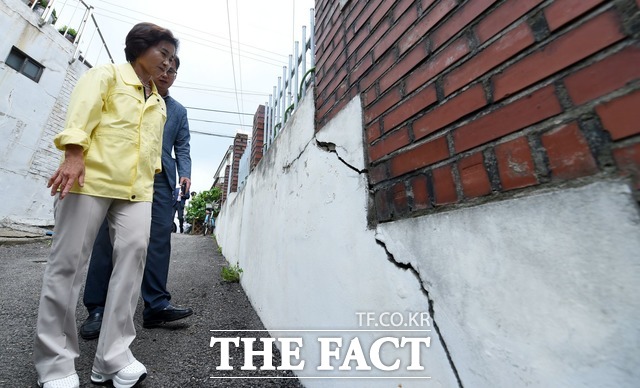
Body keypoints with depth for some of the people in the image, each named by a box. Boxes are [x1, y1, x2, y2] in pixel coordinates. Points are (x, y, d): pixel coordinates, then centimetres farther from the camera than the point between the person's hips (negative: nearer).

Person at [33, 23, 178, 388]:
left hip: (137, 188, 4)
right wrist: (74, 154, -18)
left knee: (134, 251, -9)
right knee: (68, 259, -1)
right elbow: (82, 111, -5)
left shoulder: (160, 103, 26)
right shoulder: (107, 74, 11)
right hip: (91, 176, -4)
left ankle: (113, 356, 0)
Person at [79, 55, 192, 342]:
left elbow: (182, 148, 15)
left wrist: (185, 175, -2)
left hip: (161, 181, 1)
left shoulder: (179, 111, 23)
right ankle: (97, 308, 7)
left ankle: (156, 305, 0)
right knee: (108, 238, -3)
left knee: (159, 240, -5)